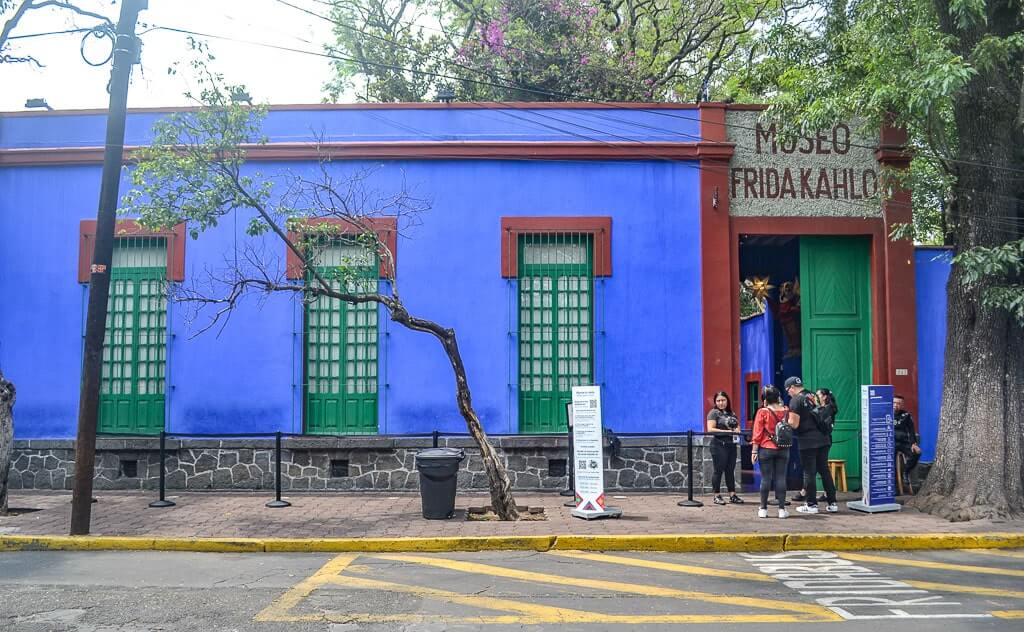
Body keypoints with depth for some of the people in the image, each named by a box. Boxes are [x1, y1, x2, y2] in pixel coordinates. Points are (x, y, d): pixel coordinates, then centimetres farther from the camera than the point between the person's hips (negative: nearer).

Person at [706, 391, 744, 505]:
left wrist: (737, 430, -1)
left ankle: (732, 495, 13)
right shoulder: (714, 413, -3)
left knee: (730, 470, 8)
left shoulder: (732, 413, 17)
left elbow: (737, 426, 24)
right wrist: (727, 431, -17)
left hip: (731, 444, 6)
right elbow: (710, 429, -13)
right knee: (719, 470, -2)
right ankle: (717, 496, 4)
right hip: (719, 445, -6)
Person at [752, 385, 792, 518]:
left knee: (766, 478, 3)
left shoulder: (763, 412, -9)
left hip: (766, 449, -2)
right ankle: (782, 509, 4)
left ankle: (763, 509, 8)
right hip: (783, 449, 2)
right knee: (781, 478, 4)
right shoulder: (786, 411, 0)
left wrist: (754, 451, -4)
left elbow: (757, 433, -8)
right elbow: (791, 427, 18)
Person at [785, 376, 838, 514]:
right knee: (824, 470, 12)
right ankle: (832, 503, 13)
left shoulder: (796, 400, -8)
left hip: (807, 442, -7)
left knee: (809, 473, 0)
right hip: (822, 439, 7)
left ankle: (811, 504, 5)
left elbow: (794, 424, -13)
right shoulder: (813, 397, 15)